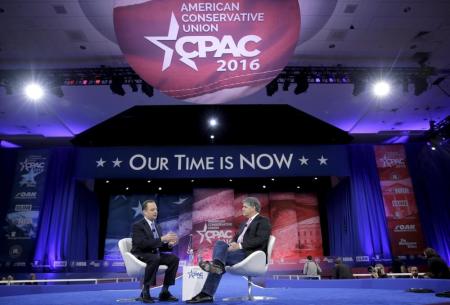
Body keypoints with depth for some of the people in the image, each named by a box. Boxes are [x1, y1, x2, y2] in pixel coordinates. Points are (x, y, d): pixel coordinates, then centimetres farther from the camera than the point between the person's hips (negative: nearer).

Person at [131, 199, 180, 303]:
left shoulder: (157, 226, 14)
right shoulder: (137, 226, -10)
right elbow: (142, 244, -25)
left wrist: (169, 244, -8)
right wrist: (162, 238, -28)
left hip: (155, 255, 7)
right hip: (140, 256, -7)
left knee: (174, 258, -17)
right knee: (155, 258, -38)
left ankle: (165, 291, -13)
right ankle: (145, 291, -26)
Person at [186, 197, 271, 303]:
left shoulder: (263, 221, -1)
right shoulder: (245, 223, 25)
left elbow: (261, 239, -15)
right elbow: (236, 237, 20)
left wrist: (240, 245, -21)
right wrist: (233, 244, -4)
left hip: (251, 255, -8)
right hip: (240, 252, 8)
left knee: (220, 253, -23)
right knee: (220, 243, -16)